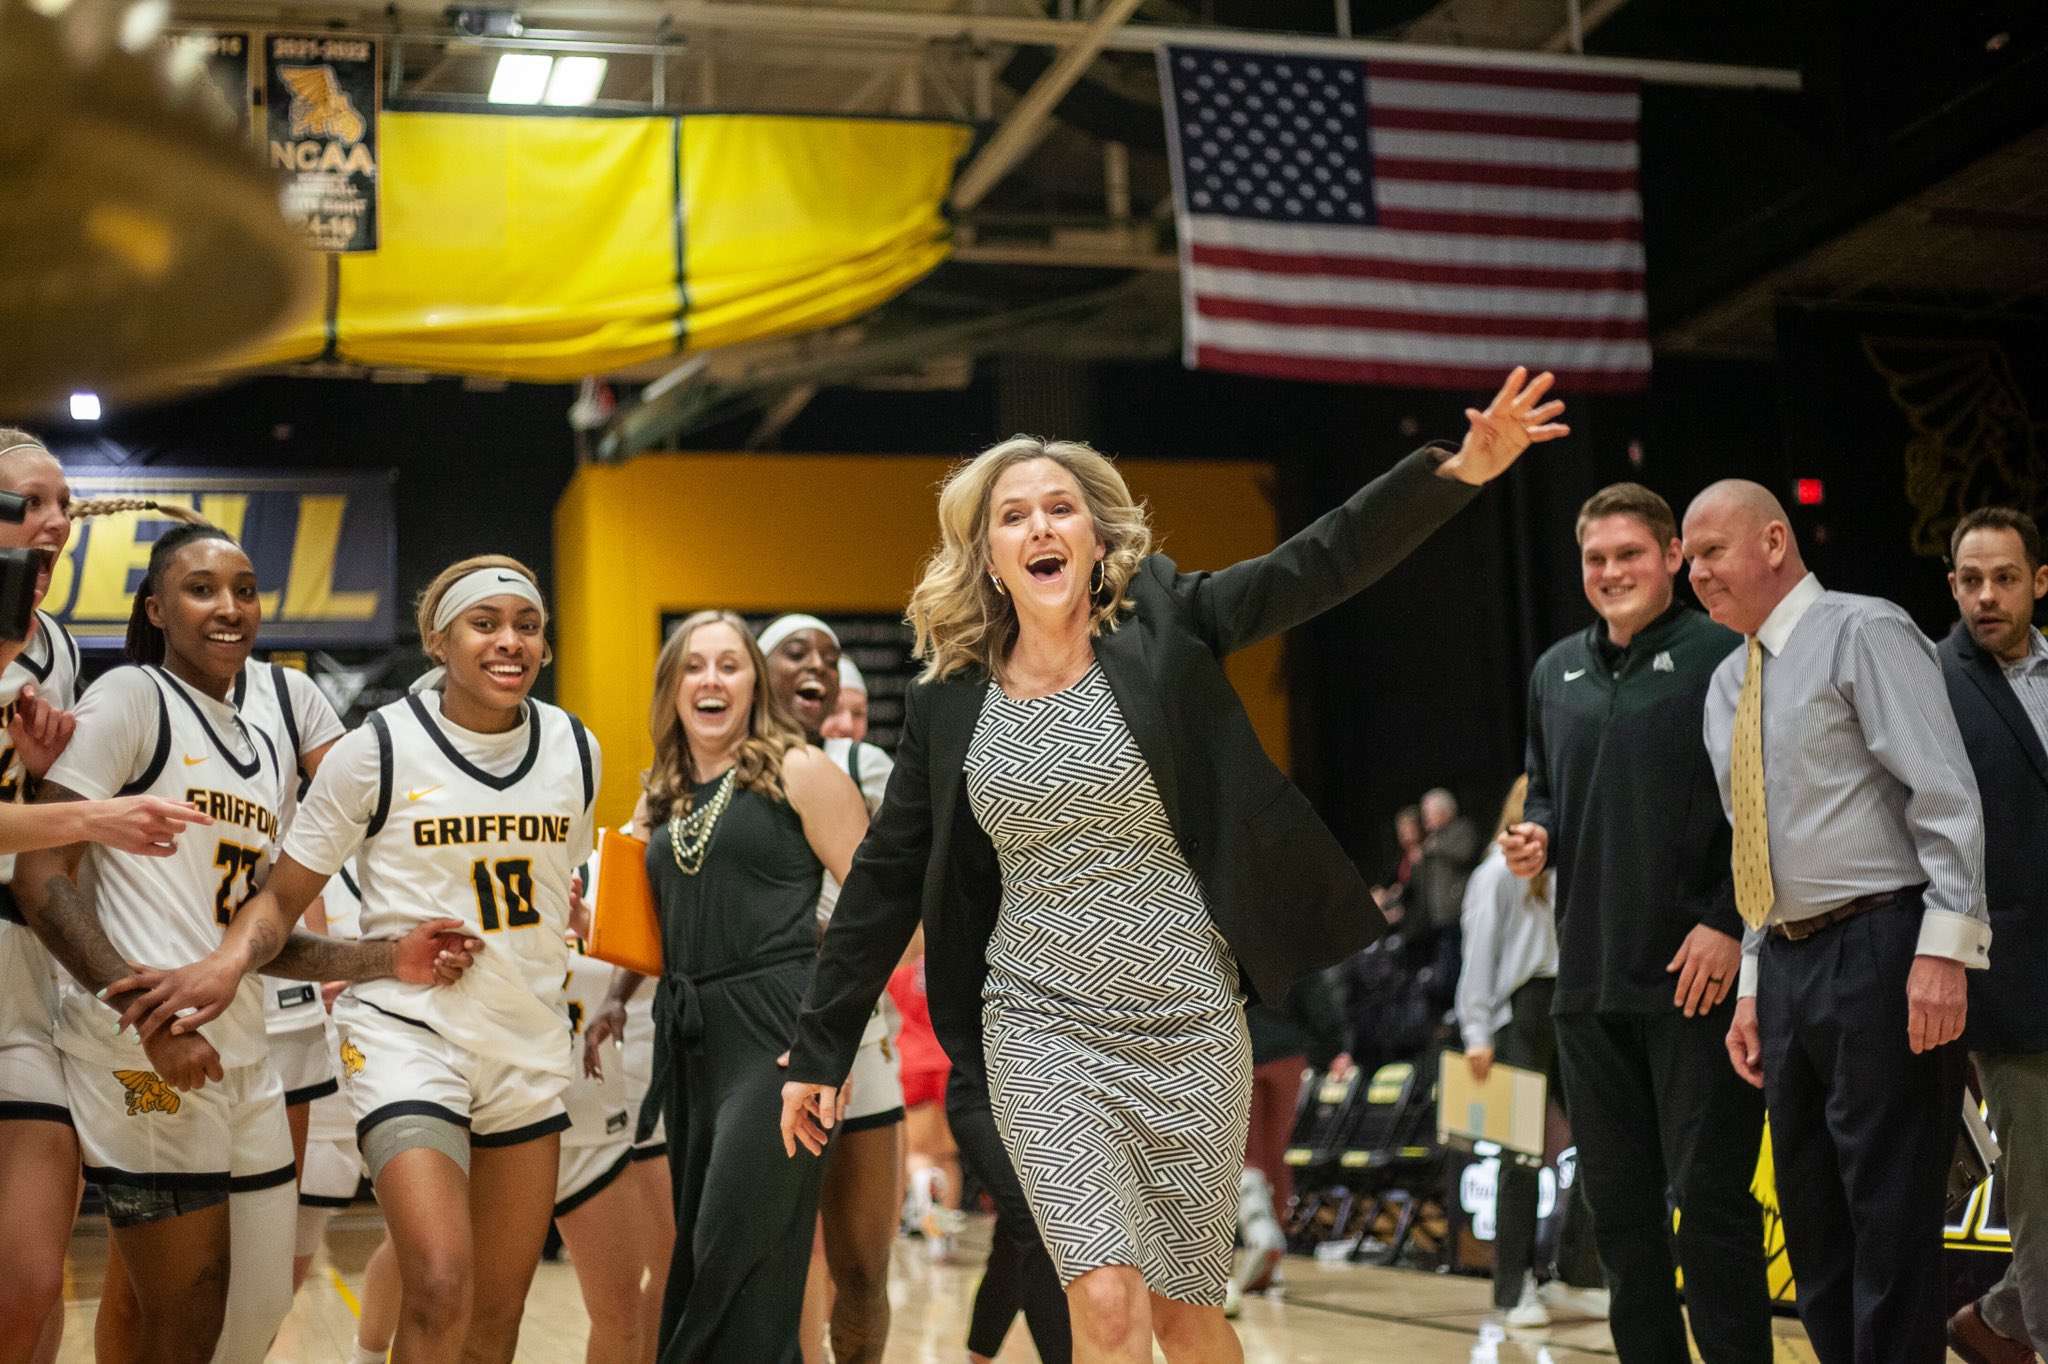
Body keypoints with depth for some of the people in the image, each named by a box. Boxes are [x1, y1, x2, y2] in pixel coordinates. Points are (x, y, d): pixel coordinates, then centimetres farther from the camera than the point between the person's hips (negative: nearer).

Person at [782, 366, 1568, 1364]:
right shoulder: (949, 703, 0)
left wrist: (1459, 469, -30)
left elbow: (1319, 564, -16)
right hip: (1043, 1032, 0)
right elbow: (887, 880, 7)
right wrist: (820, 1051, 9)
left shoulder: (1161, 635, -4)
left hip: (1189, 1027, 0)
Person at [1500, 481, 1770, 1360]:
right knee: (1618, 1202, 11)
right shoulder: (1556, 672, 13)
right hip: (1588, 980, 6)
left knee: (1711, 1199, -2)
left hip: (1697, 979, -6)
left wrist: (1729, 924, -16)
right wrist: (1537, 835, 2)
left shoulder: (1721, 657, -6)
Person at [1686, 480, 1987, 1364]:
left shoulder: (1863, 633, -5)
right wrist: (1752, 986, 15)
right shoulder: (1728, 685, 17)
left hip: (1878, 952, -8)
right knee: (1814, 1225, 12)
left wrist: (1944, 948, -21)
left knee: (1891, 1220, -6)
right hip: (1786, 965, 8)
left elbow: (1946, 795, -13)